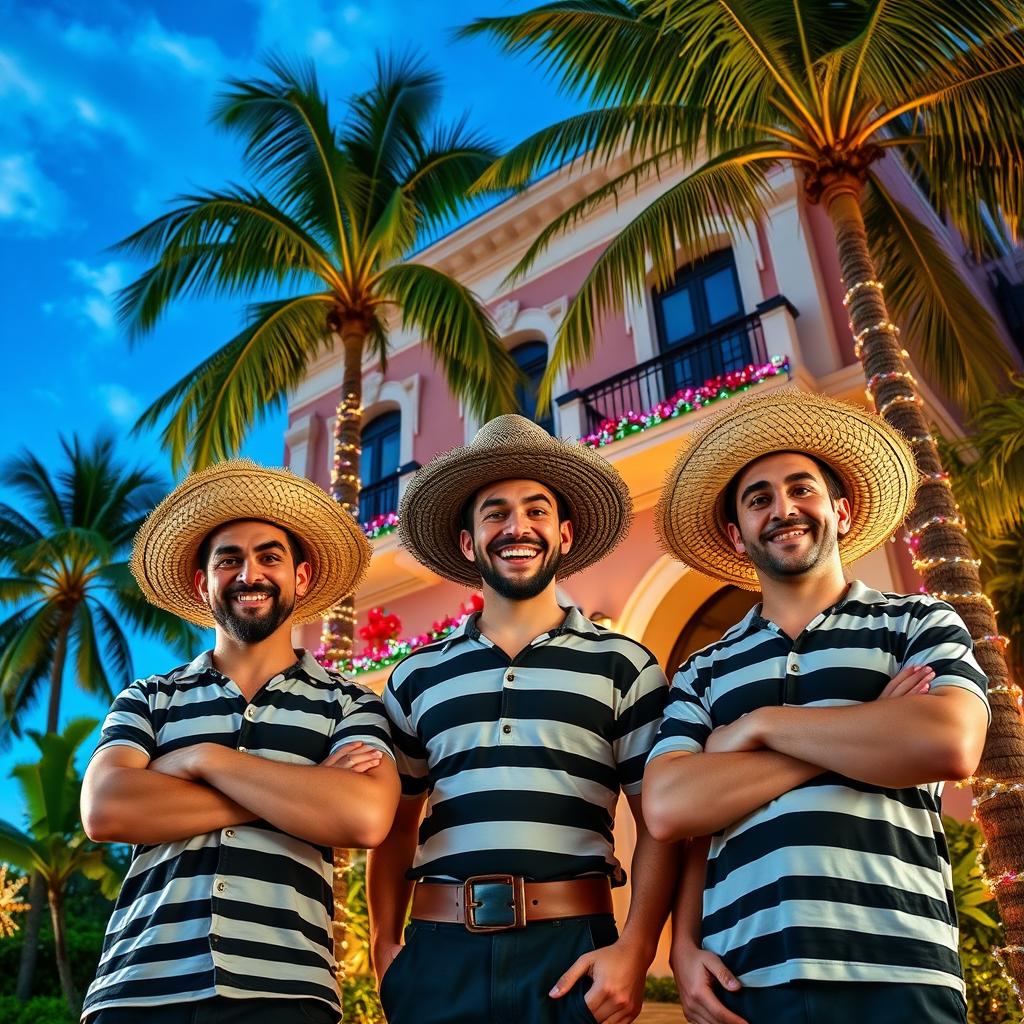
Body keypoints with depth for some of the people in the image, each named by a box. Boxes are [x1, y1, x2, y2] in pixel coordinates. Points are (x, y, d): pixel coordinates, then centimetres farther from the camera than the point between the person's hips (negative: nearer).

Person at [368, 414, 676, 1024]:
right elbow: (395, 826, 15)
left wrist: (635, 950, -11)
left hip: (572, 952, -2)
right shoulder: (416, 677, 10)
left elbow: (660, 822, 0)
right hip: (437, 956, 3)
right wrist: (385, 947, 4)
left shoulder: (623, 665, 2)